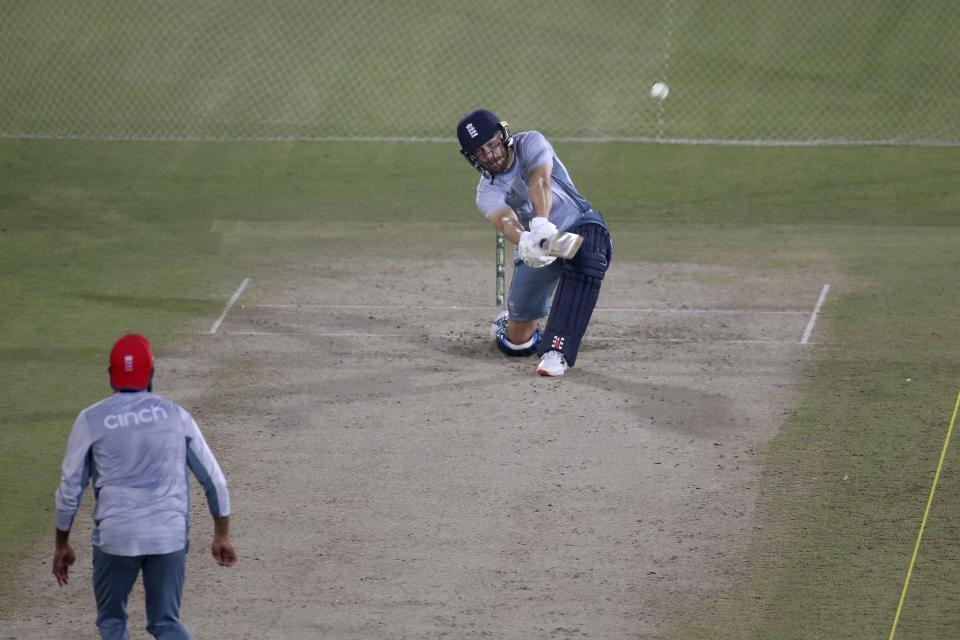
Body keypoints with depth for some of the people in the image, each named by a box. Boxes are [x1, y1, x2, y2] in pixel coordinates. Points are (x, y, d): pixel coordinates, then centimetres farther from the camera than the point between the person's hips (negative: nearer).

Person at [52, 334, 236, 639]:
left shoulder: (91, 420, -2)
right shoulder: (176, 416, 4)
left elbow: (70, 489, 2)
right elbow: (213, 480, 7)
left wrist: (62, 545, 14)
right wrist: (222, 536, 16)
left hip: (115, 537, -2)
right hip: (170, 535, 2)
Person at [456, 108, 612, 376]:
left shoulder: (530, 143, -11)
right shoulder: (487, 192, -8)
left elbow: (540, 181, -31)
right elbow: (506, 220, -32)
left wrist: (541, 223, -52)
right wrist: (524, 240, -56)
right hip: (535, 251, 2)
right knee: (517, 343, -2)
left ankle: (557, 349, -41)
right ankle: (510, 322, 41)